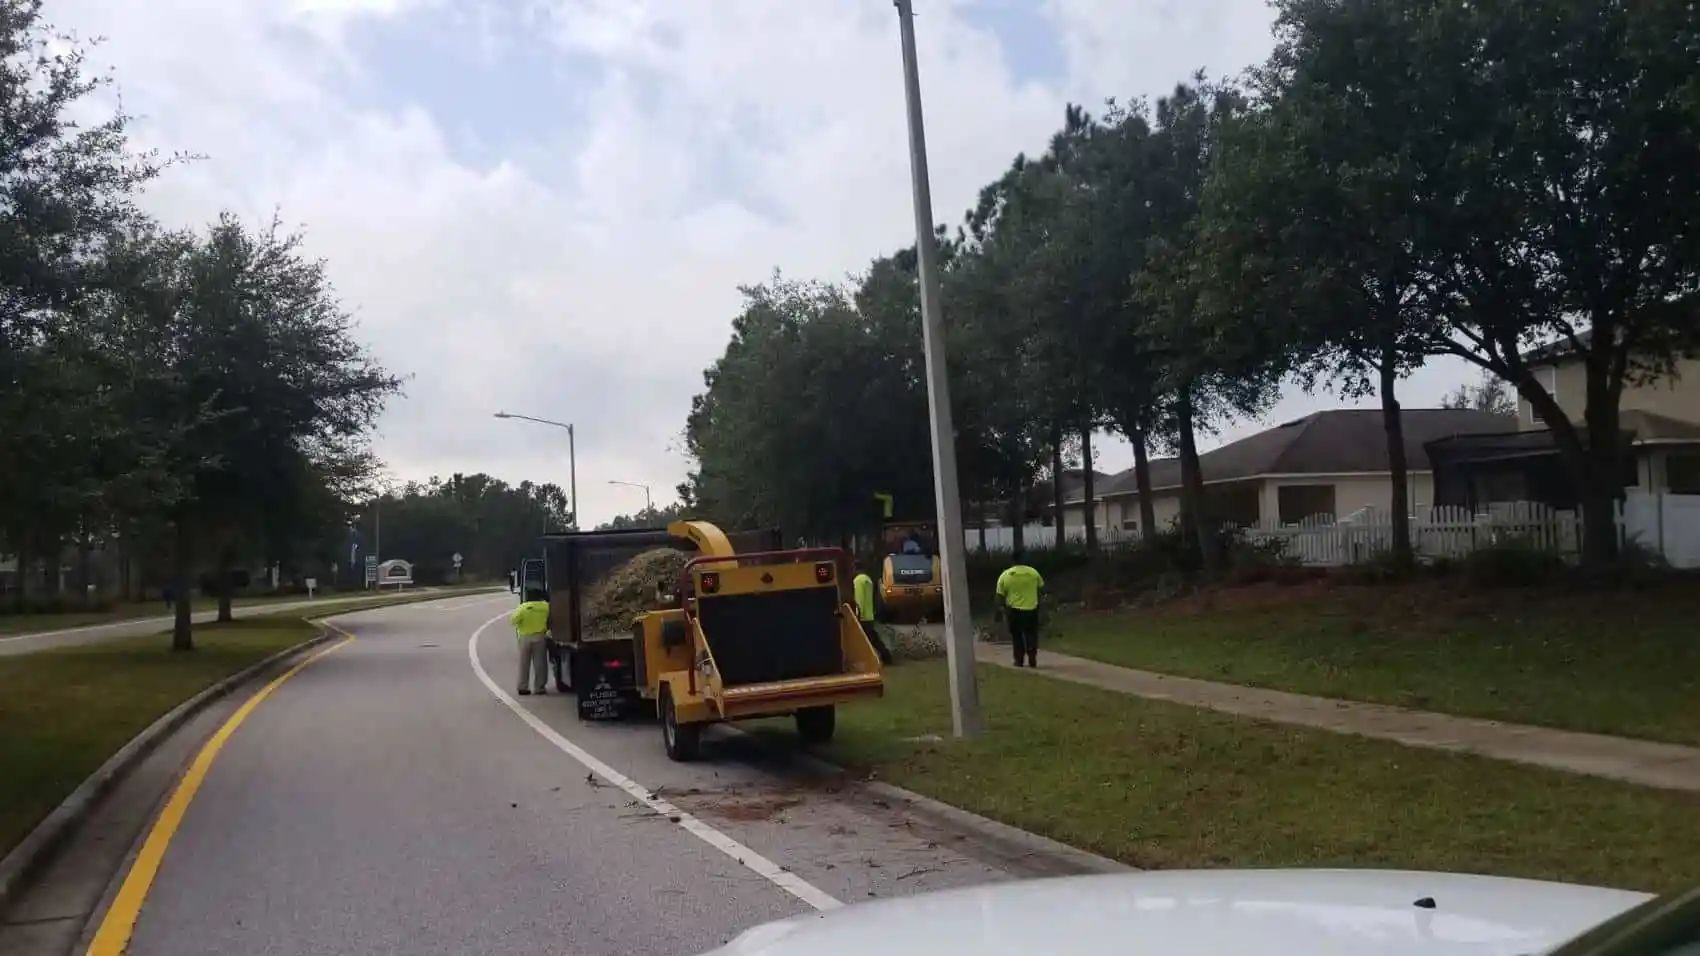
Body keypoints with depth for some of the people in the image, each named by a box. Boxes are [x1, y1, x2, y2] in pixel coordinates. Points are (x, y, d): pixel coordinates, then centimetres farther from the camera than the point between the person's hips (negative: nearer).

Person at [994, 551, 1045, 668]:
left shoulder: (1005, 575, -4)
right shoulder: (1033, 572, -1)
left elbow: (1000, 594, -3)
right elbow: (1042, 587, 12)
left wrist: (1001, 607, 7)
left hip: (1014, 610, -1)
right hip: (1031, 609, 1)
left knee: (1017, 636, 11)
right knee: (1031, 635, 10)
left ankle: (1019, 660, 10)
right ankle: (1032, 660, 5)